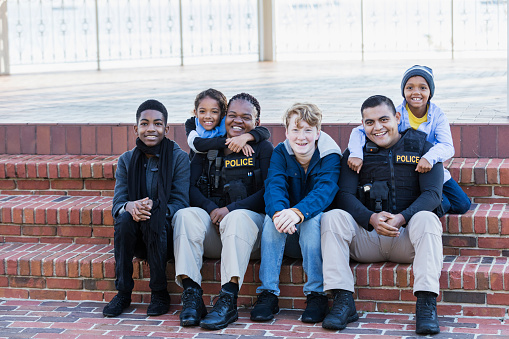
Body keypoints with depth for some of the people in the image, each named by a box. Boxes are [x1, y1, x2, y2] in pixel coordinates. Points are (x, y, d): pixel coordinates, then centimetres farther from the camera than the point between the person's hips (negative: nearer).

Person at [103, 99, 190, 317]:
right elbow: (117, 204, -2)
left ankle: (160, 294, -20)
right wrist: (130, 206, -27)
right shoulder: (126, 160, 6)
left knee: (153, 218, -33)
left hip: (166, 235, -2)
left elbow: (180, 203, -10)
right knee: (124, 218, -29)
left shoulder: (179, 158, -3)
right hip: (137, 241, 3)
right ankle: (123, 293, -18)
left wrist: (154, 207, -31)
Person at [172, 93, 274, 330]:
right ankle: (191, 295, -35)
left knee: (238, 217, -37)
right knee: (185, 215, -28)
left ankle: (228, 300, -44)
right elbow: (191, 187, 6)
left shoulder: (263, 149, 9)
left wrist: (230, 209, -16)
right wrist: (212, 210, -14)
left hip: (249, 217, -3)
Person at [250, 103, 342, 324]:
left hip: (318, 232, -2)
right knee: (273, 216, -28)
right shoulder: (280, 153, -1)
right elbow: (274, 187, -19)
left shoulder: (330, 156, -9)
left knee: (312, 218, -33)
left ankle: (316, 295, -26)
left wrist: (298, 212, -49)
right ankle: (268, 294, -26)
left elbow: (324, 191, -28)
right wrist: (279, 212, -44)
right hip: (287, 241, 2)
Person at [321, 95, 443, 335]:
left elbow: (432, 194, -5)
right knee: (332, 217, -24)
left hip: (407, 237, -1)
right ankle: (343, 301, -27)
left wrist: (402, 217, -24)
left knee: (427, 219, -32)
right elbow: (344, 195, -2)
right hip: (366, 238, 2)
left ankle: (426, 305, -35)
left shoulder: (421, 147, 7)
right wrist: (371, 218, -23)